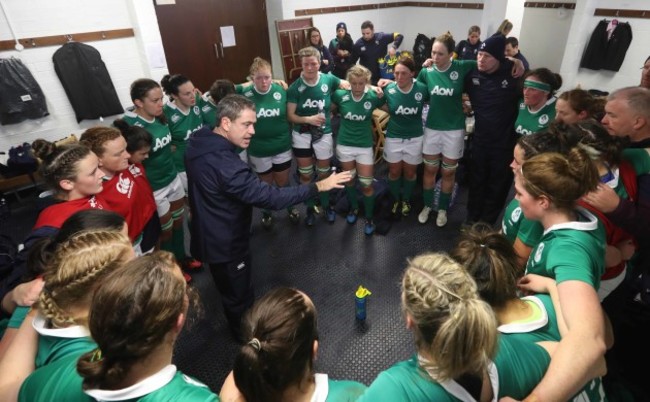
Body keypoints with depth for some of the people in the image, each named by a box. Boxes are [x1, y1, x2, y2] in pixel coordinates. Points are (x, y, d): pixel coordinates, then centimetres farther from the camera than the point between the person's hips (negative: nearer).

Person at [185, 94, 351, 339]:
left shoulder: (199, 143, -5)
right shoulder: (224, 163, -36)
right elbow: (270, 197, -36)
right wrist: (318, 186, -29)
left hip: (211, 234, 10)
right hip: (226, 242, -10)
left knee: (230, 289, 31)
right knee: (239, 296, 16)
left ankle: (240, 328, 57)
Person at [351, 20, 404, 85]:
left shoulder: (382, 37, -7)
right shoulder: (358, 44, -5)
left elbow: (399, 36, -3)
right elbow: (352, 62, 1)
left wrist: (393, 47, -21)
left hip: (382, 77, 1)